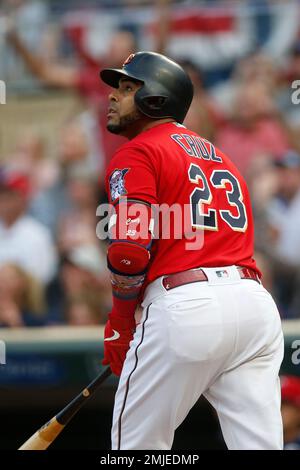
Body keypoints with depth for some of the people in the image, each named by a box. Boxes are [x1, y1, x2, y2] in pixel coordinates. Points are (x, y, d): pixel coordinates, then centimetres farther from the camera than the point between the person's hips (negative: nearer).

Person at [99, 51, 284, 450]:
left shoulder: (136, 154, 2)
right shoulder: (218, 156, 27)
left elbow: (130, 251, -10)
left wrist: (119, 327, 3)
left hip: (186, 306, -7)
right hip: (257, 303, 7)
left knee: (136, 441, 5)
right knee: (261, 444, 1)